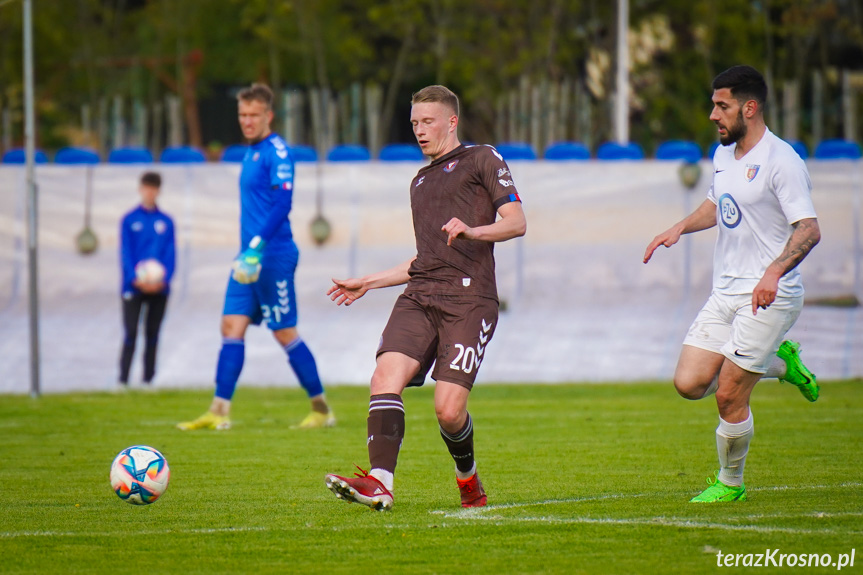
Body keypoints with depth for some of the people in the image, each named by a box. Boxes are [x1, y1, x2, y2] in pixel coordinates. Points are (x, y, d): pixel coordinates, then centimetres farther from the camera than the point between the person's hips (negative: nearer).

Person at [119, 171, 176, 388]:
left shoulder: (166, 222, 7)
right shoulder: (130, 220, 3)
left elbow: (171, 253, 3)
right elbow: (125, 253, -2)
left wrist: (164, 279, -13)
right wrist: (135, 278, -17)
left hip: (159, 287, 2)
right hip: (134, 287, -2)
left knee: (152, 335, 6)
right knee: (130, 333, -6)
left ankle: (148, 379, 11)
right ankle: (123, 380, -5)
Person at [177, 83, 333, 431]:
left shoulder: (276, 152, -11)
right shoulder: (251, 153, 16)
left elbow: (282, 204, -20)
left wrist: (257, 246, -26)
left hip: (274, 257, -9)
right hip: (250, 258, 9)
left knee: (285, 333, -2)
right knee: (231, 327, 1)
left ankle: (322, 410, 9)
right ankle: (218, 413, -2)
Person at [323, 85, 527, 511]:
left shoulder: (482, 160, 10)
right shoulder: (421, 182, 30)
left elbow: (516, 222, -1)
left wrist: (472, 231, -19)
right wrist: (367, 283, 32)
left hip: (468, 300, -6)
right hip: (419, 298, 6)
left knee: (448, 410, -15)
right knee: (386, 376, -21)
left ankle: (467, 477, 15)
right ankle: (379, 483, -33)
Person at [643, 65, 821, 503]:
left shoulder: (781, 161, -15)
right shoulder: (724, 154, 11)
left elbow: (809, 229, -22)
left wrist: (774, 272, -36)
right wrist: (679, 228, 12)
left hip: (769, 299, -8)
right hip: (725, 294, 8)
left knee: (728, 397, -8)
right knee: (689, 383, -2)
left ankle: (730, 483, 15)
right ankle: (780, 363, 20)